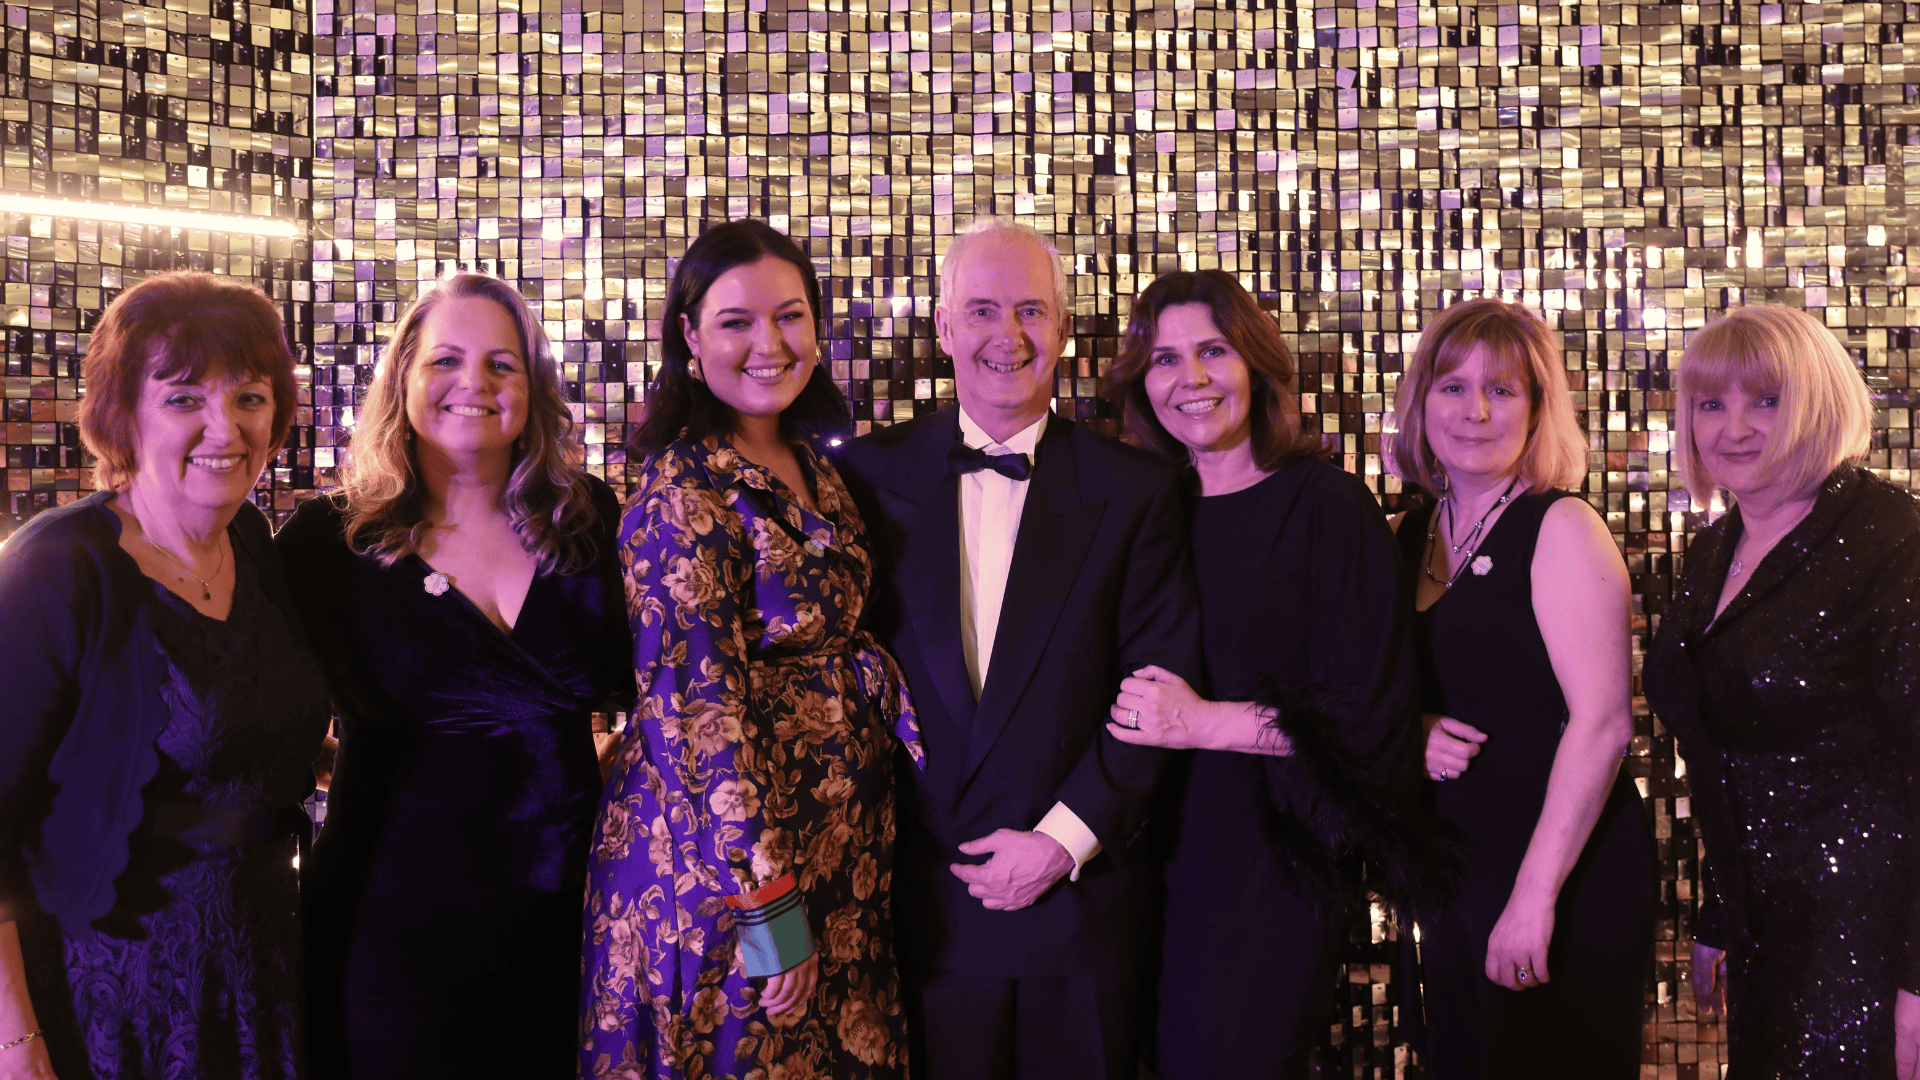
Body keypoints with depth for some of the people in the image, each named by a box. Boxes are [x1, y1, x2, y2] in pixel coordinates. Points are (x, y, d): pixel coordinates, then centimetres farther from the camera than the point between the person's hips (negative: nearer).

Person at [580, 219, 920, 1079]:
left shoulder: (816, 469, 7)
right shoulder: (684, 492, -16)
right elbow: (701, 705, -19)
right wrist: (768, 906, -20)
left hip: (843, 837, 8)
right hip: (722, 850, -8)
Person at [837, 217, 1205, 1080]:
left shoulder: (1136, 488, 0)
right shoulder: (872, 474, 3)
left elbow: (1162, 689, -3)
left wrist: (1064, 838, -10)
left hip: (1082, 902, 0)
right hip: (922, 902, 1)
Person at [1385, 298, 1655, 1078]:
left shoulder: (1561, 529, -11)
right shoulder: (1413, 533, 9)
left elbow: (1603, 720, -18)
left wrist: (1536, 894, -21)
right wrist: (1416, 733, -6)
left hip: (1565, 866, -6)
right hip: (1452, 861, 7)